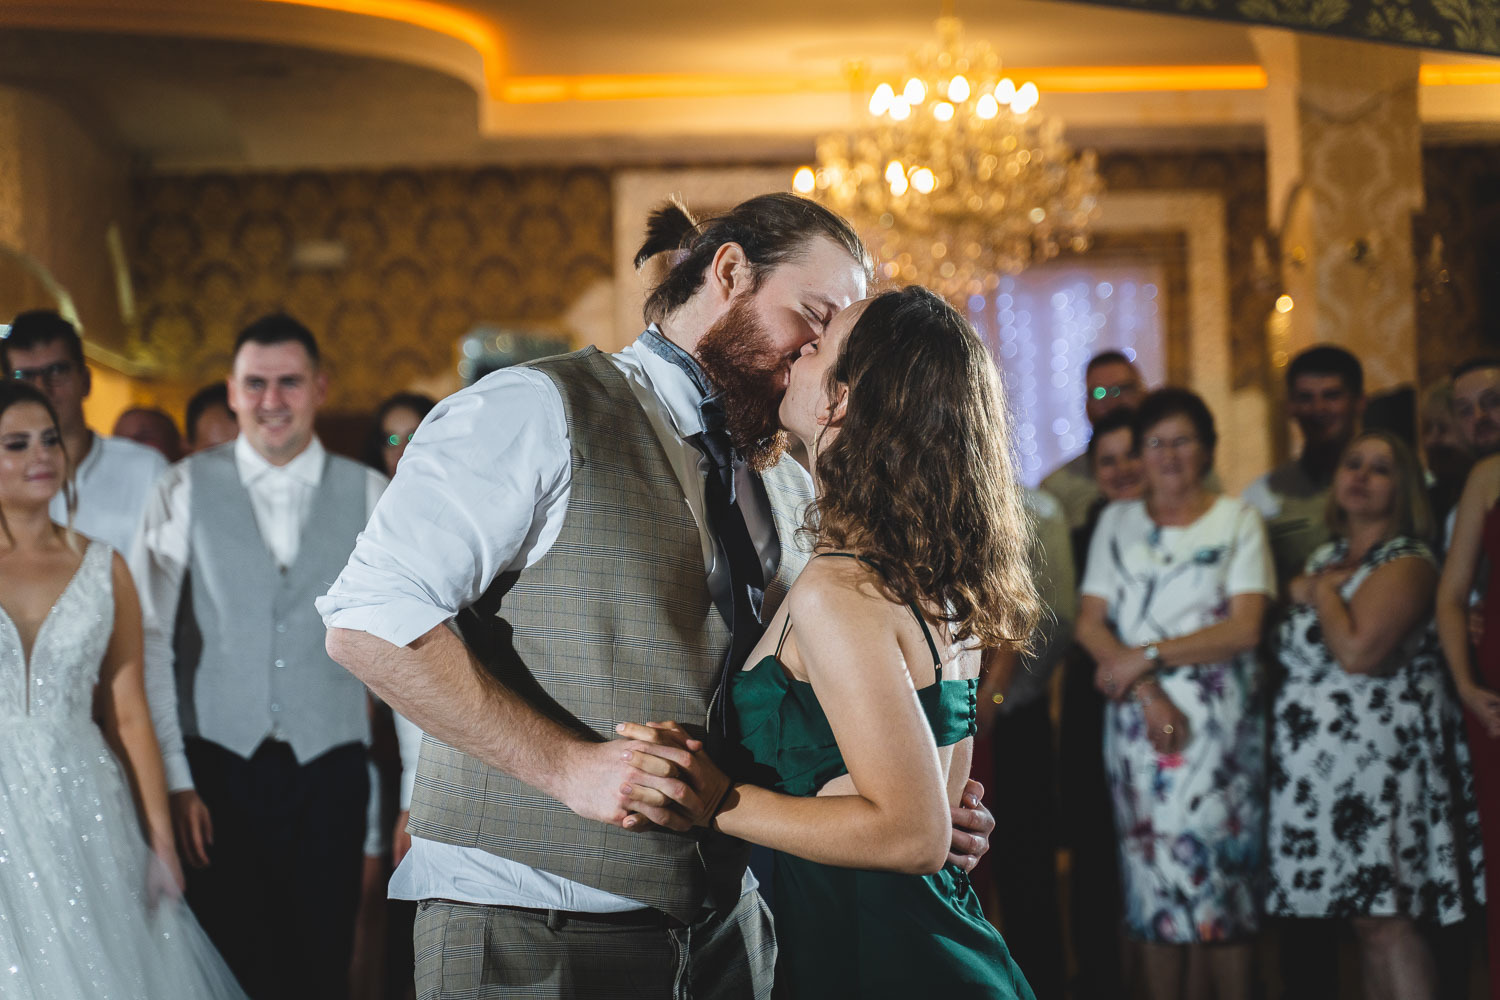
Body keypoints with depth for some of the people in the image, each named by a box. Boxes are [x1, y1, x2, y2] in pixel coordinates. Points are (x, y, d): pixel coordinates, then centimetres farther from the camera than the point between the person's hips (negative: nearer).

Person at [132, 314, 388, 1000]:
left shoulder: (368, 495, 4)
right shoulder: (186, 490, 1)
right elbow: (150, 638, 0)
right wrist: (172, 780, -6)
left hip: (329, 769, 1)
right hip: (219, 768, -1)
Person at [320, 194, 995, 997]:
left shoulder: (789, 487, 15)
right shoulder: (541, 411, -8)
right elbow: (367, 623, -17)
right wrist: (567, 765, -22)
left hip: (724, 930, 7)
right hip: (528, 932, -7)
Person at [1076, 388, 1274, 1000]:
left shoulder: (1237, 520, 6)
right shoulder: (1117, 522, 13)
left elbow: (1245, 628, -5)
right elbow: (1090, 622, 4)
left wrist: (1147, 656, -10)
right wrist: (1148, 694, -10)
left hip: (1220, 725, -2)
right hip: (1138, 719, 2)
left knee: (1222, 882, -5)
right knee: (1156, 887, -1)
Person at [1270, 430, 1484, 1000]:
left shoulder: (1406, 563, -8)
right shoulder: (1327, 555, 17)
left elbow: (1357, 651, -21)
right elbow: (1289, 642, 22)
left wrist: (1322, 592, -7)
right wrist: (1305, 589, 6)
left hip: (1378, 756, -8)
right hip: (1321, 756, 8)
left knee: (1383, 919, -12)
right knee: (1364, 918, 8)